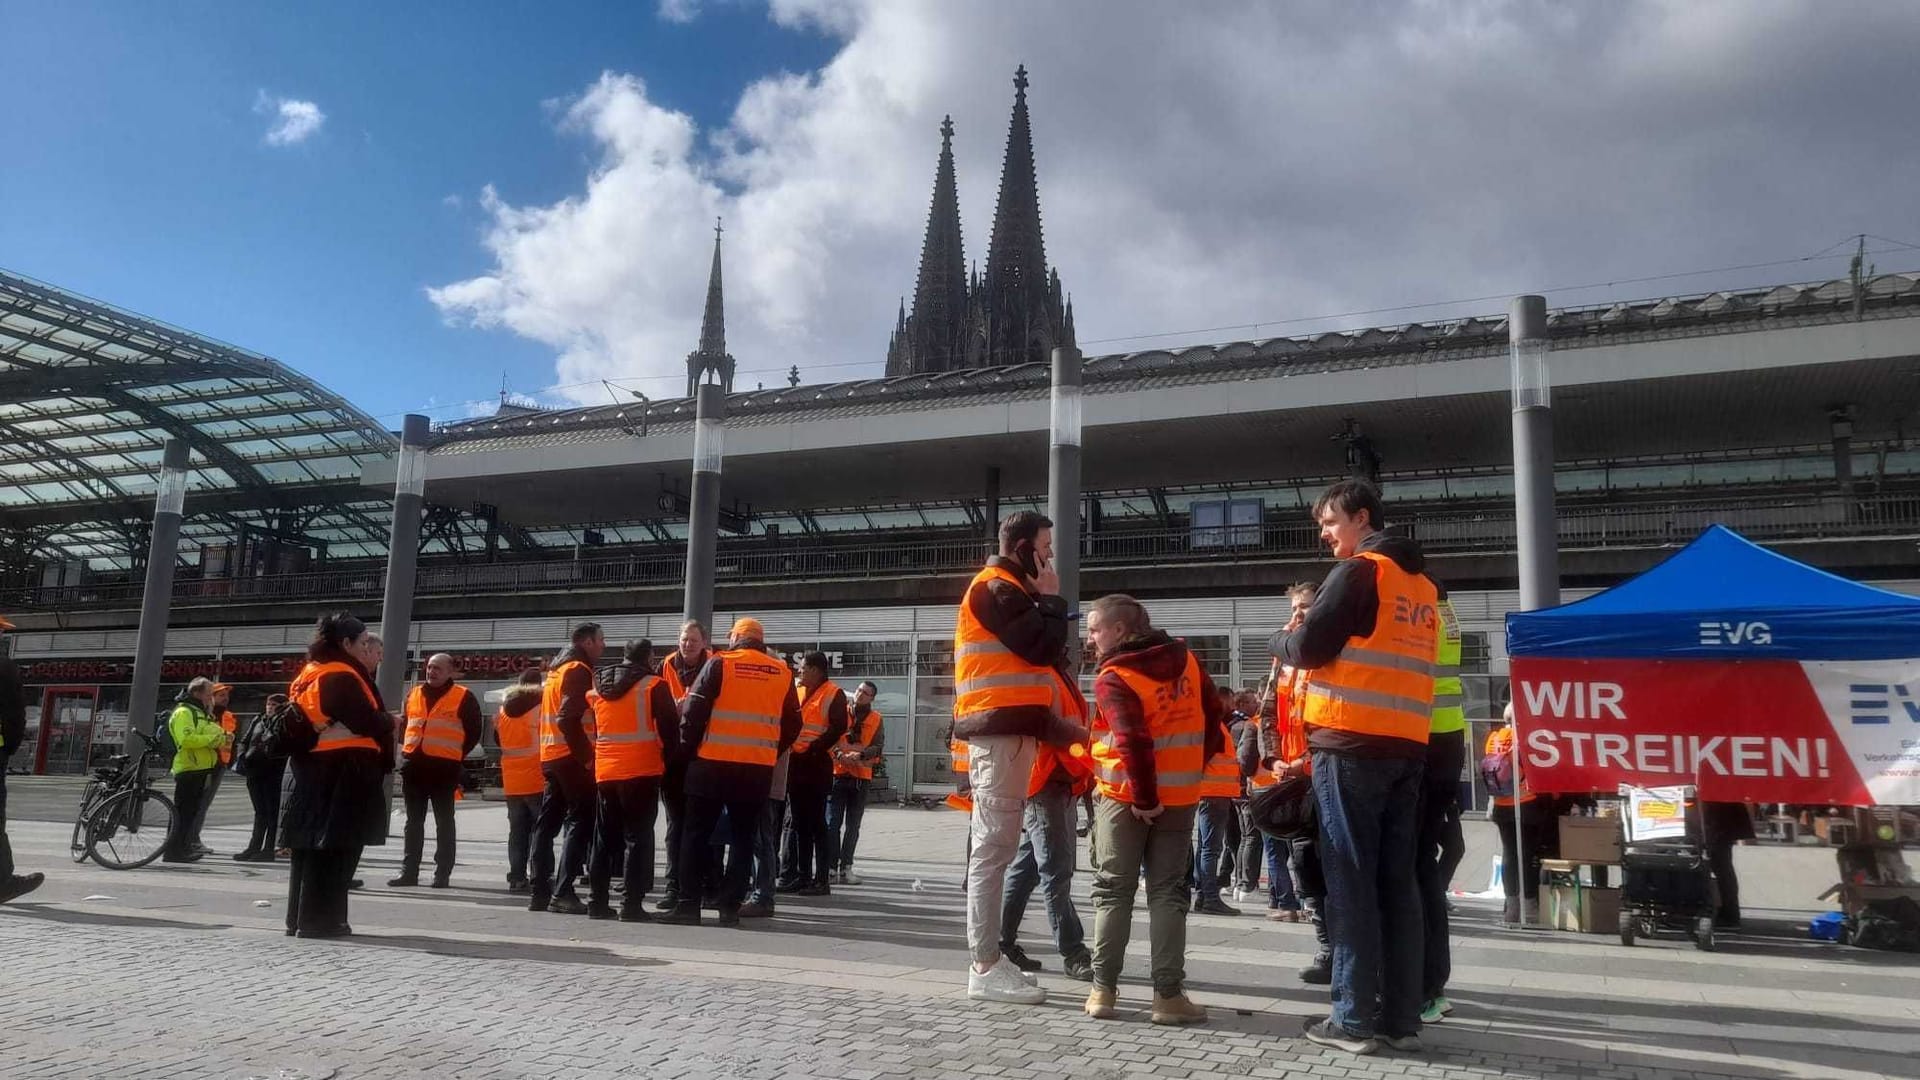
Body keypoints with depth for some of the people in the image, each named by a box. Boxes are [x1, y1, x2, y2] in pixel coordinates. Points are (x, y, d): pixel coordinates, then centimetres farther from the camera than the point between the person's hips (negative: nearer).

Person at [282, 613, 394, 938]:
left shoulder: (311, 674, 15)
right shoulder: (342, 677, -14)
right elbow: (368, 723, -21)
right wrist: (389, 720, 1)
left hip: (312, 771, 9)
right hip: (342, 775, -9)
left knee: (312, 846, 13)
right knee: (335, 847, -5)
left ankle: (301, 918, 19)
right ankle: (319, 920, -3)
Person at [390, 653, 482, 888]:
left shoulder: (463, 697, -2)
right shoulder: (414, 694, 14)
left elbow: (474, 732, 2)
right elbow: (404, 723, 24)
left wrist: (456, 755, 0)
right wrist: (407, 748, 12)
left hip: (444, 767, -5)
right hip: (414, 764, 5)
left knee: (444, 822, 1)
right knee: (413, 821, 9)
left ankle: (442, 873, 4)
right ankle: (408, 871, 14)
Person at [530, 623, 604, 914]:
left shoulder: (557, 669, 20)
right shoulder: (578, 670, -10)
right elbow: (569, 719, -20)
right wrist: (586, 755, -18)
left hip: (551, 756, 10)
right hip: (571, 757, -10)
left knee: (548, 822, 10)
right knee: (581, 821, -8)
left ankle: (539, 891, 12)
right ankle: (562, 893, -13)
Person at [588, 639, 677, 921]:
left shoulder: (600, 685, 14)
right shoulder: (653, 685, -5)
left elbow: (594, 730, 20)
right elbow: (669, 727, -7)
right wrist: (671, 758, 6)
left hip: (605, 772, 6)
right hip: (641, 771, -6)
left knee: (606, 838, 14)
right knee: (638, 837, -3)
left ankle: (597, 901, 14)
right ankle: (631, 903, -7)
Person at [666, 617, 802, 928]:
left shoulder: (719, 663, -3)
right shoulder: (783, 673, 7)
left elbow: (693, 711, -6)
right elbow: (792, 724, 10)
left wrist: (688, 748, 6)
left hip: (713, 763, -2)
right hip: (759, 770, 2)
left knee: (696, 834, 9)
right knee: (742, 838, 11)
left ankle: (688, 904, 7)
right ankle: (730, 908, 8)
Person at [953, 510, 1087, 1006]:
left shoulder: (1006, 590, 23)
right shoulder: (997, 588, -9)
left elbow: (1039, 656, 22)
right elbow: (1042, 650, -18)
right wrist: (1052, 599, -3)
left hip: (1007, 729, 10)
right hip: (1002, 731, -10)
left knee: (995, 845, 11)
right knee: (994, 845, -10)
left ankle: (987, 957, 17)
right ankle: (985, 967, -7)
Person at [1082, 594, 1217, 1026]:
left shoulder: (1113, 677, -15)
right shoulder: (1186, 659, 3)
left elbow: (1132, 742, -25)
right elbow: (1214, 716, 6)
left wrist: (1144, 800, -17)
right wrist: (1197, 765, 11)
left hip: (1126, 797, -4)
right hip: (1181, 795, 4)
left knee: (1113, 890, 7)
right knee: (1168, 891, 9)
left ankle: (1103, 989, 9)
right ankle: (1168, 994, 5)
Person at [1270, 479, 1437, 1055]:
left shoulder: (1359, 572, -6)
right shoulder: (1422, 585, 18)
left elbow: (1308, 647, -10)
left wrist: (1280, 639, 11)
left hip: (1351, 746, -7)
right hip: (1407, 748, 7)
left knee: (1350, 883, -4)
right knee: (1398, 883, 8)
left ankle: (1355, 1019, -2)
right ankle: (1401, 1017, 10)